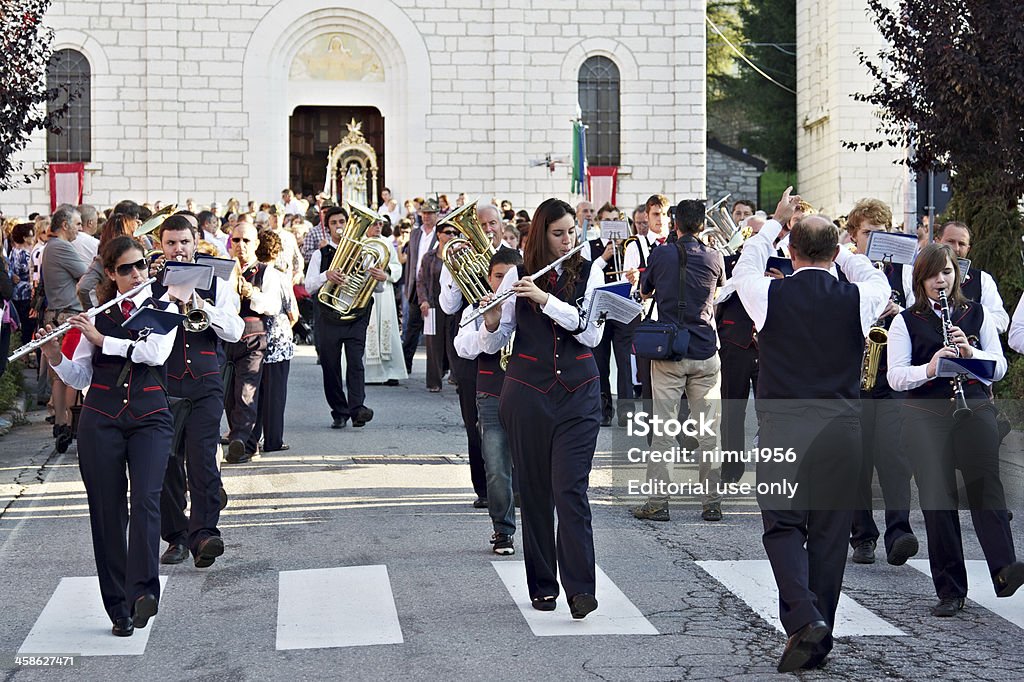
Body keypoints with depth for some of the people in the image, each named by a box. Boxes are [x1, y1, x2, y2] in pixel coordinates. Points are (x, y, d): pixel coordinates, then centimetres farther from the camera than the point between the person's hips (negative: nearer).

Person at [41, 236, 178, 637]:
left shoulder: (163, 309, 6)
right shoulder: (96, 315, 9)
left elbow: (156, 353, -14)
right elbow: (79, 378, 9)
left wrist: (102, 339, -14)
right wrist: (55, 357, -10)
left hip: (149, 417, -1)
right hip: (101, 419, 2)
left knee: (146, 499, -20)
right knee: (106, 510, 1)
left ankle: (143, 590, -22)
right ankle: (119, 607, 7)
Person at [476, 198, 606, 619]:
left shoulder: (589, 274, 2)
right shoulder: (517, 277, 3)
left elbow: (591, 332, -12)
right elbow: (492, 345, 1)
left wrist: (546, 299, -20)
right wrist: (492, 322, -21)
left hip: (577, 394, -1)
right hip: (527, 394, 1)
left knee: (570, 488, -10)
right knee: (534, 490, 5)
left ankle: (580, 588, -9)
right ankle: (542, 585, 15)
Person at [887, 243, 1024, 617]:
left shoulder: (977, 314, 12)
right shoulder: (905, 322, 6)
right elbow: (895, 376, -1)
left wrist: (970, 352, -11)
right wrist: (929, 368, -20)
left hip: (975, 408, 1)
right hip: (926, 417, -1)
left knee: (985, 484, -18)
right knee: (938, 498, -3)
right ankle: (950, 590, 2)